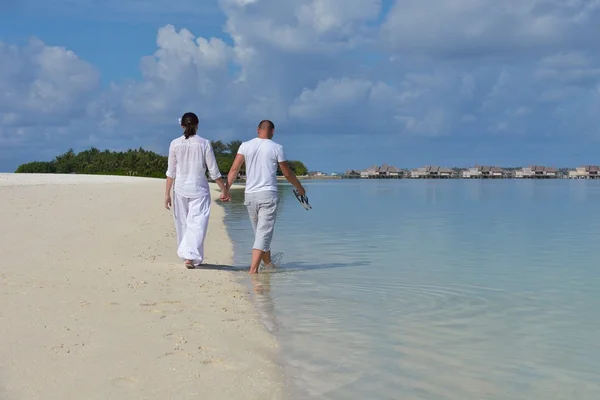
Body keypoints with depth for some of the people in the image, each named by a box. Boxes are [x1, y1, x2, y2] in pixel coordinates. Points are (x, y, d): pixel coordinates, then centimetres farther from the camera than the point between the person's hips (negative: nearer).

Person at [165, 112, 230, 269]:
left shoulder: (175, 144, -2)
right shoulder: (204, 144, -5)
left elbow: (171, 172, 0)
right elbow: (213, 171, -4)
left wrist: (167, 193, 6)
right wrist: (224, 189, 6)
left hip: (180, 189, 2)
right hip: (199, 189, -2)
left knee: (183, 224, 13)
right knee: (197, 223, -2)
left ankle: (189, 255, 22)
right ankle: (191, 256, -17)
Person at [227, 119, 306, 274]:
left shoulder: (245, 146, 5)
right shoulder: (276, 147, -2)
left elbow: (234, 169, -3)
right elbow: (287, 173, 4)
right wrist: (300, 188, 19)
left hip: (250, 195, 4)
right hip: (268, 194, -4)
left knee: (259, 231, 17)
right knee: (264, 232, -4)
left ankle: (268, 264, 31)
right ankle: (253, 268, -14)